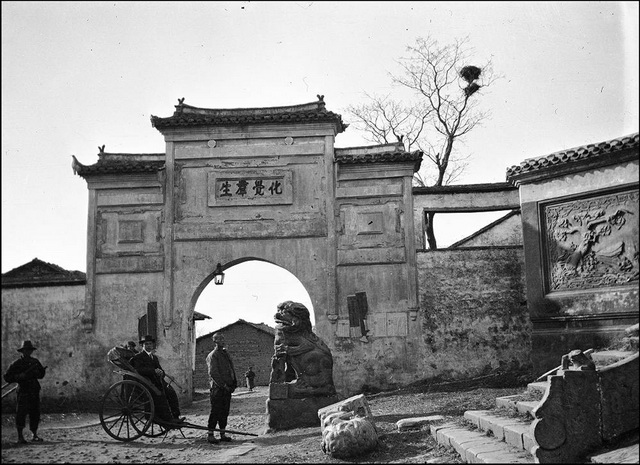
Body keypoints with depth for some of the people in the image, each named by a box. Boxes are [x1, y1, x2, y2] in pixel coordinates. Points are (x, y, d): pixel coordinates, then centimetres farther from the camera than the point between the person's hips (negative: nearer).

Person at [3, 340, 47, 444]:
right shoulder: (17, 364, -2)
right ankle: (20, 437, -1)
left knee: (35, 413, 6)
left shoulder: (35, 362, 12)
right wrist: (19, 376, -17)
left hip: (35, 392, 5)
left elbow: (41, 374, 22)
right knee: (21, 414, -7)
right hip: (23, 392, -4)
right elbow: (7, 377, -4)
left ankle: (35, 436, 16)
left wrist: (43, 372, -1)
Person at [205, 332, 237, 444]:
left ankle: (222, 433, 16)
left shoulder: (225, 354, 19)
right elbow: (213, 373, -14)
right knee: (216, 411, -6)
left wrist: (234, 383, 9)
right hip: (217, 388, -7)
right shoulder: (212, 355, -6)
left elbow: (231, 370, 22)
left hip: (227, 388, 8)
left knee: (225, 411, 9)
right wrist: (223, 385, -17)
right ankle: (210, 434, 0)